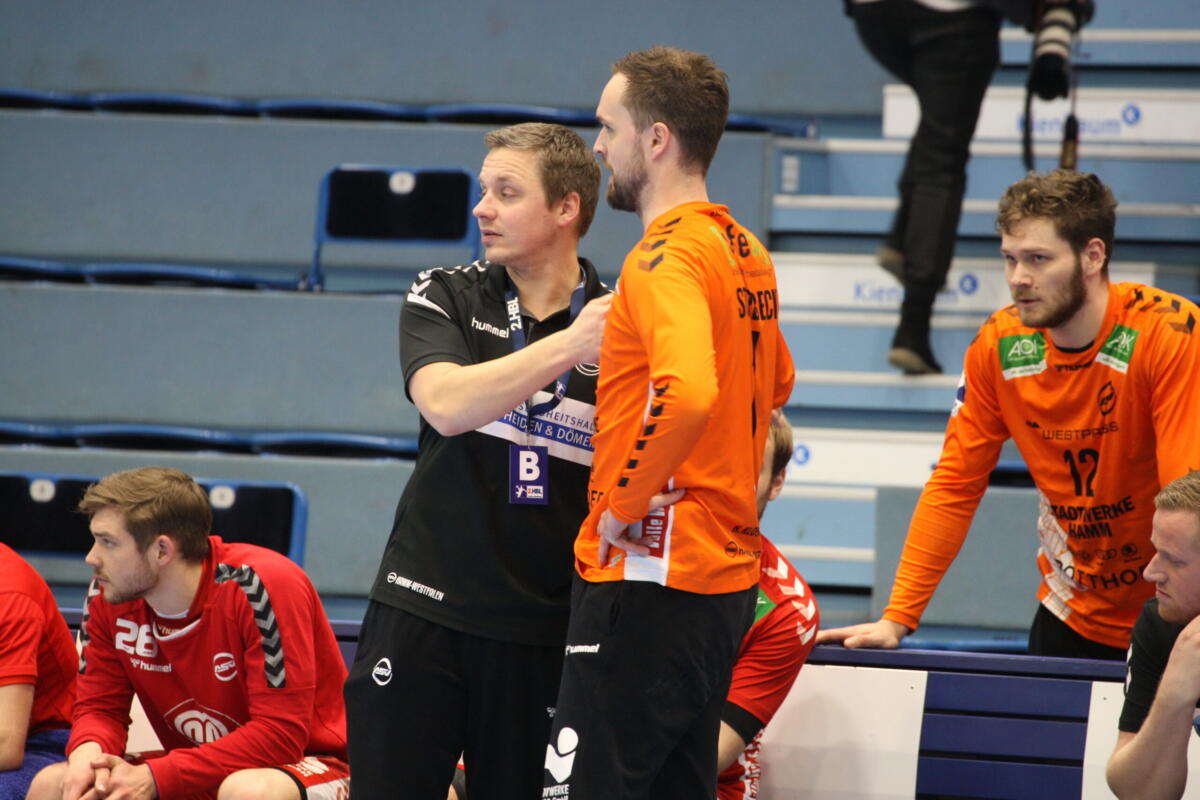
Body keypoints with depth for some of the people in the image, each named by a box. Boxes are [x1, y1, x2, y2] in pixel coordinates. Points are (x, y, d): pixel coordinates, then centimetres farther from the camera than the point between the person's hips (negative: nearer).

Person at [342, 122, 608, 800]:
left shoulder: (620, 326, 2)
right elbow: (446, 404, -15)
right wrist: (567, 345, -23)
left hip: (543, 627, -1)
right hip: (425, 609, 1)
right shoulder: (444, 298, 5)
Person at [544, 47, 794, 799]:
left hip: (650, 578, -10)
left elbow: (689, 391, -32)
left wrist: (623, 505, -20)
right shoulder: (745, 251, 13)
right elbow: (777, 382, 30)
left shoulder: (667, 255, -16)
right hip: (725, 573, 10)